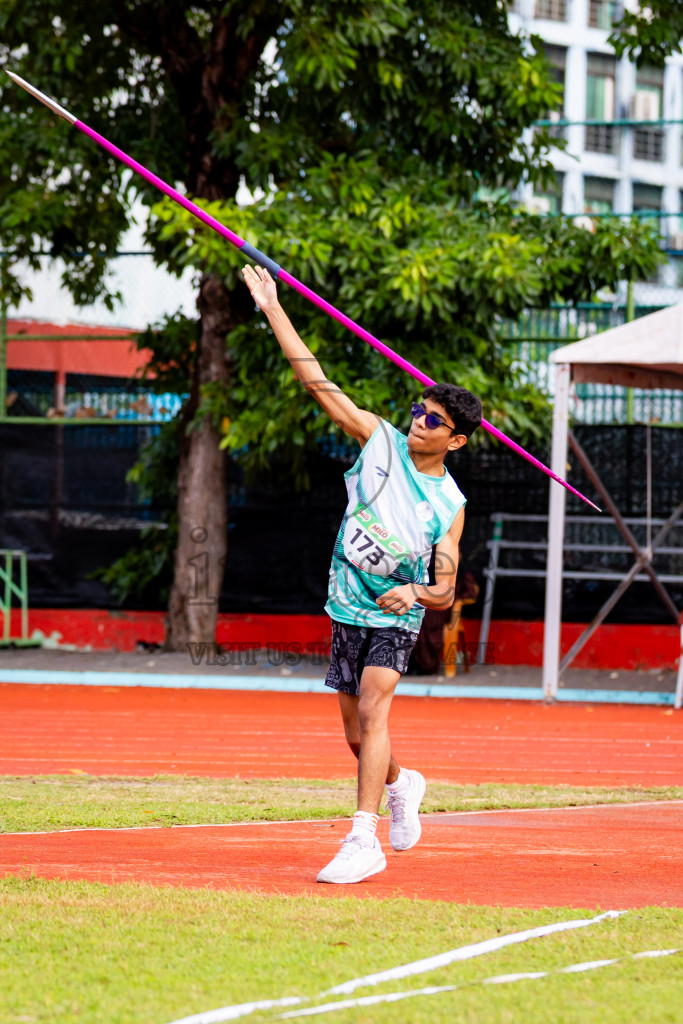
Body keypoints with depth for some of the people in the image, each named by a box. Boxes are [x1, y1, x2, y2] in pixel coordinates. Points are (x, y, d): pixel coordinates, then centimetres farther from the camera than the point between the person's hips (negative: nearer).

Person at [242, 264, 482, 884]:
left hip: (397, 616, -4)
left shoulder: (450, 505, -7)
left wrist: (416, 592, -26)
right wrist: (273, 309, -8)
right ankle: (401, 786, 45)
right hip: (348, 610, 4)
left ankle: (364, 842, -30)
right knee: (357, 735, 11)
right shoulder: (382, 441, -2)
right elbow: (319, 383, -4)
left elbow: (445, 592, -3)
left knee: (372, 710, -25)